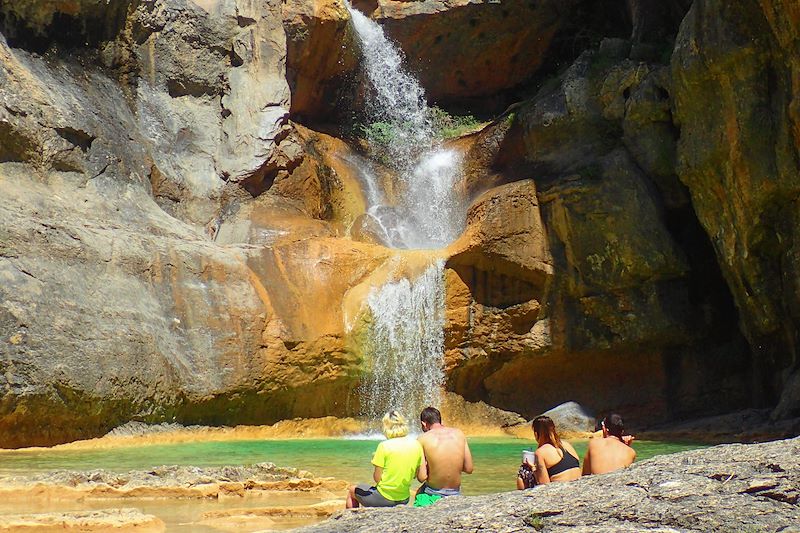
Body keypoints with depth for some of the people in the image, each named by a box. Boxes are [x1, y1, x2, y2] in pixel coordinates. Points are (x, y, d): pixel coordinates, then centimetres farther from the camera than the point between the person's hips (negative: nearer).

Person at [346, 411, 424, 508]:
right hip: (404, 499, 5)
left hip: (384, 499, -5)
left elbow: (377, 478, -12)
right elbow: (421, 477, 1)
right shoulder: (416, 445, -3)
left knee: (352, 491, 23)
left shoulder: (384, 446, -16)